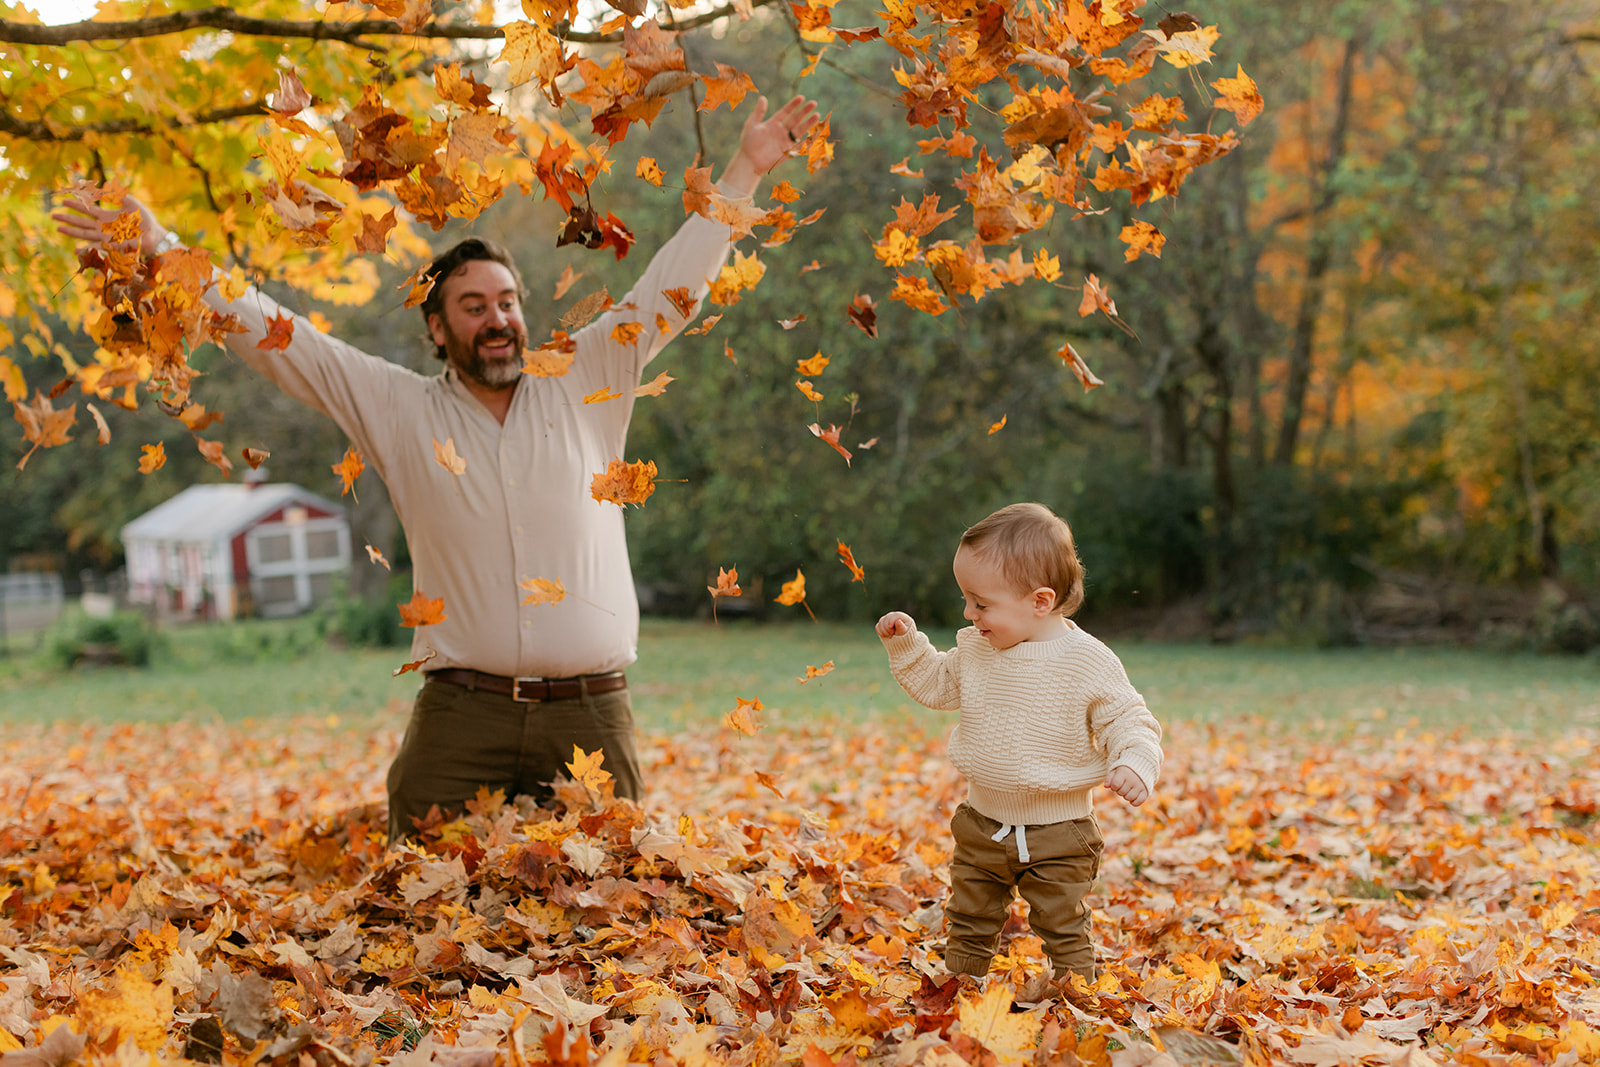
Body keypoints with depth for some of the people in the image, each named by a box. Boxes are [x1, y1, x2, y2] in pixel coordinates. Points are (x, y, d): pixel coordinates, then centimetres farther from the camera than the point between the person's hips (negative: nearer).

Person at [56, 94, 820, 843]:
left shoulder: (585, 385, 8)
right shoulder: (399, 409, 7)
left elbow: (669, 289, 10)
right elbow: (271, 336, 7)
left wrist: (745, 169, 9)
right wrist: (159, 252, 5)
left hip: (589, 718, 1)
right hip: (460, 718, 0)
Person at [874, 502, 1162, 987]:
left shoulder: (1088, 661, -18)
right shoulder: (976, 650, -2)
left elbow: (1127, 720, -12)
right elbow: (936, 684, 15)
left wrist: (1136, 763, -31)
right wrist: (906, 643, 2)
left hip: (1057, 835, -5)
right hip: (982, 825, 5)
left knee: (1065, 935, 5)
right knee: (969, 926, 17)